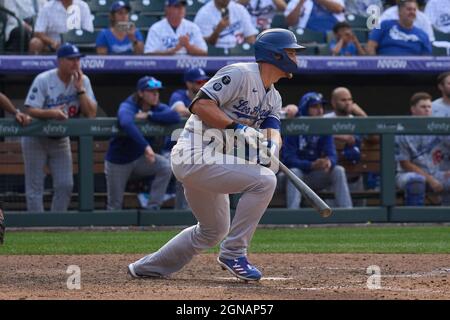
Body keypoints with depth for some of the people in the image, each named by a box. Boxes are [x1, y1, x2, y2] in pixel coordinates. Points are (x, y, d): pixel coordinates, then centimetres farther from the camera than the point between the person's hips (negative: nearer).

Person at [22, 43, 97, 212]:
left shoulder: (83, 81, -6)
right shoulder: (43, 80, -18)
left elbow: (91, 113, -12)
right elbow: (30, 110, -23)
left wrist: (80, 89, -21)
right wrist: (51, 113, -41)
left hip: (60, 140, 4)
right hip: (36, 139, -4)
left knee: (65, 185, 2)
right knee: (35, 186, -2)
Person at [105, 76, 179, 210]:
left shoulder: (157, 108, -6)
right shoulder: (127, 107, -22)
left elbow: (175, 116, -27)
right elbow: (126, 123, -47)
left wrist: (149, 115, -30)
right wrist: (145, 146, -58)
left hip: (140, 159, 4)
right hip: (118, 162, -4)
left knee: (166, 167, -22)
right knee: (115, 205, 0)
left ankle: (152, 208, -14)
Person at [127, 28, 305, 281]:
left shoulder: (273, 98, 16)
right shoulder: (241, 74, -13)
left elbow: (273, 131, 0)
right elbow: (200, 105, -21)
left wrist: (271, 145, -23)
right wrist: (238, 127, -27)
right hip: (196, 156, -11)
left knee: (214, 230, 21)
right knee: (264, 179, -21)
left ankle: (146, 268, 31)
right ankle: (234, 253, -14)